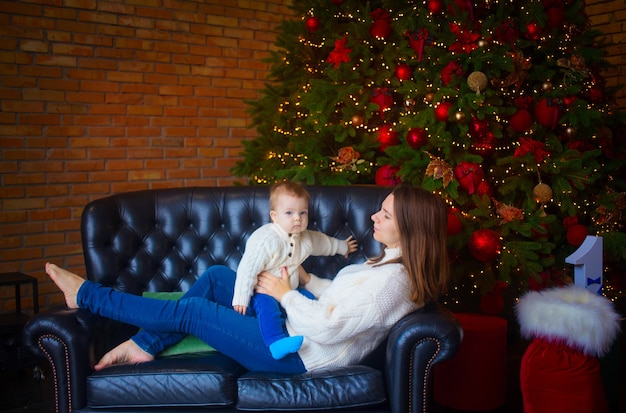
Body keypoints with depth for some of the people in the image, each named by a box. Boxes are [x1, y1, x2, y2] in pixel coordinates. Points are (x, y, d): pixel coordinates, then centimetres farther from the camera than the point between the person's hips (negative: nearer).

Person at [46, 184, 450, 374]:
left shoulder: (394, 280, -26)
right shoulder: (392, 263, 5)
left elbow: (326, 327, -29)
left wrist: (286, 294, -16)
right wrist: (307, 279, 8)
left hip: (295, 353, -10)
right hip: (294, 330, 10)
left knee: (189, 310, -6)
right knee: (216, 276, 7)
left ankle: (86, 295, 10)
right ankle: (145, 346, 14)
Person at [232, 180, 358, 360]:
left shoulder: (306, 238, 2)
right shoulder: (266, 239, -24)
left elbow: (322, 241, 26)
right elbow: (248, 269, -24)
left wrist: (342, 247, 41)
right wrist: (241, 298, -26)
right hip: (263, 291, -8)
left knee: (309, 298, -9)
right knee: (267, 305, -34)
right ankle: (276, 343, -51)